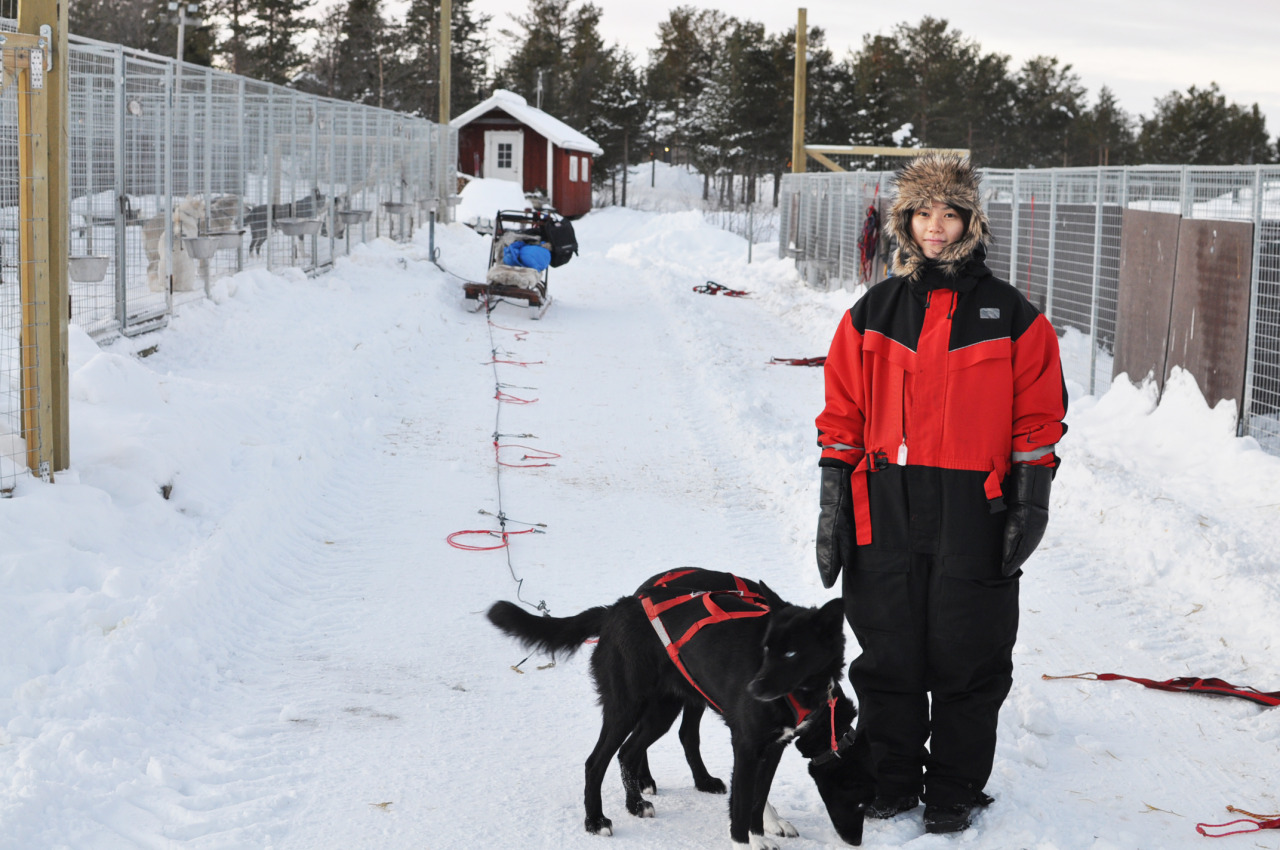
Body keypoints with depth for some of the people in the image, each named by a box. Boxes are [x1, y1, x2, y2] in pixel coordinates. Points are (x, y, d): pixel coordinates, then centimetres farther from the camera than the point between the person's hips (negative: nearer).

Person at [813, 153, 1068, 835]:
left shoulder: (1012, 318, 4)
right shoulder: (873, 313, 8)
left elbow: (1039, 419, 4)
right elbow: (842, 419, 8)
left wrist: (1030, 505, -2)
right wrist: (832, 507, 4)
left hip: (974, 516, -1)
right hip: (885, 511, 2)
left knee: (968, 662, 5)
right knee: (888, 658, 8)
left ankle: (955, 792, 20)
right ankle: (890, 784, 23)